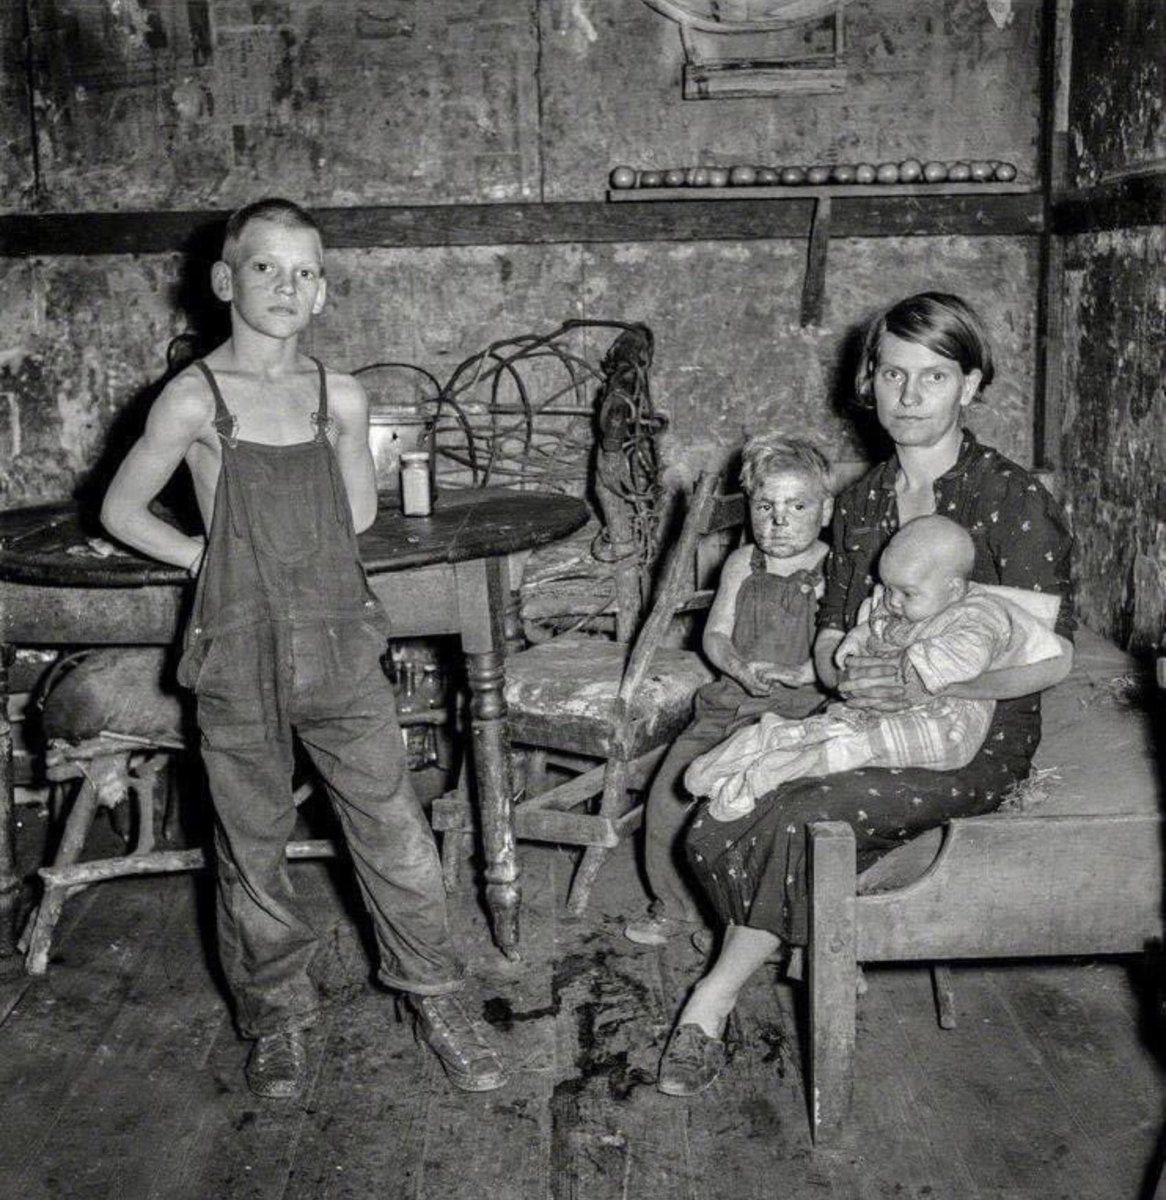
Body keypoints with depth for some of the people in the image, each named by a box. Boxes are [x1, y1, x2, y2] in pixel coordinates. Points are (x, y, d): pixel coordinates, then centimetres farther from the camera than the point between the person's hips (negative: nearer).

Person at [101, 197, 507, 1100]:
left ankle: (436, 999, 24)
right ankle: (276, 1013, 31)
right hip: (240, 654, -2)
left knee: (397, 834, 6)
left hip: (340, 645, 2)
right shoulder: (193, 400, -6)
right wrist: (207, 554, 0)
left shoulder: (342, 398, 2)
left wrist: (295, 544, 8)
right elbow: (121, 511, 3)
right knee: (253, 846, 11)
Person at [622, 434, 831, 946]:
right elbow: (714, 635, 11)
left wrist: (799, 673, -20)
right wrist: (741, 668, -9)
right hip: (732, 698, 4)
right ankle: (675, 906, 12)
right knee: (673, 786, -7)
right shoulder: (742, 564, 12)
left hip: (804, 707, -4)